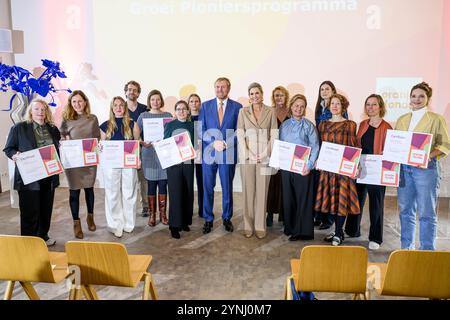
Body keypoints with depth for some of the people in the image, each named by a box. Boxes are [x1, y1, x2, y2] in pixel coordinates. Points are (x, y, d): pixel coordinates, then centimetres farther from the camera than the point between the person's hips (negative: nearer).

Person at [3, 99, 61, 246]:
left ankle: (43, 236, 30)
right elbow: (8, 149, 1)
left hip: (49, 176, 4)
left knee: (46, 209, 13)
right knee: (30, 211, 2)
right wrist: (15, 155, -18)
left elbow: (59, 149, 20)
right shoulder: (19, 128, 0)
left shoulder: (53, 129, 12)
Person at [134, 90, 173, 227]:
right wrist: (142, 142, -15)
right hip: (149, 154, 0)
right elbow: (137, 135, 3)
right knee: (151, 184, 4)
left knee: (163, 184, 3)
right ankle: (152, 214, 13)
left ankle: (163, 214, 14)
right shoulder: (143, 116, 6)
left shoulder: (168, 115, 8)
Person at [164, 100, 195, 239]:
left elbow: (194, 144, 10)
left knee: (188, 193, 5)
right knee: (175, 194, -4)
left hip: (188, 162, 2)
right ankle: (175, 225, 3)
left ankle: (185, 221, 21)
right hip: (173, 163, -2)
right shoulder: (169, 125, 5)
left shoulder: (191, 126, 9)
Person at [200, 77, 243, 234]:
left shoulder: (237, 107, 2)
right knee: (208, 187, 7)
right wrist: (214, 142, -14)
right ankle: (208, 219, 20)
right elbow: (201, 130, 1)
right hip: (209, 152, 1)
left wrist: (226, 143, -14)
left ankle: (227, 218, 26)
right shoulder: (205, 106, 5)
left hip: (229, 152, -1)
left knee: (227, 187, 10)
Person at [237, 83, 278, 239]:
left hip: (264, 157, 0)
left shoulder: (270, 111, 5)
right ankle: (248, 226, 12)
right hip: (247, 157, 0)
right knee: (248, 191, 3)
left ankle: (260, 226, 11)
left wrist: (264, 154, -9)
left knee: (262, 191, 2)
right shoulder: (243, 111, 6)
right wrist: (249, 155, -9)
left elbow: (274, 135, 2)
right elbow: (240, 135, 1)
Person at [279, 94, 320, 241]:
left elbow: (315, 147, -5)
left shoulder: (309, 126, -1)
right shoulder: (284, 125, 11)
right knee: (288, 197, 9)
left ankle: (302, 231, 10)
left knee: (303, 199, 1)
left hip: (302, 168, -4)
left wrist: (309, 165, -14)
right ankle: (289, 227, 23)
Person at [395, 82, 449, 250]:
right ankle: (407, 247, 23)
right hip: (403, 168, 4)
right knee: (405, 210, 10)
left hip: (426, 168, -4)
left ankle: (427, 250, 11)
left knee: (426, 212, -1)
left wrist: (430, 155, -18)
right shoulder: (402, 120, 14)